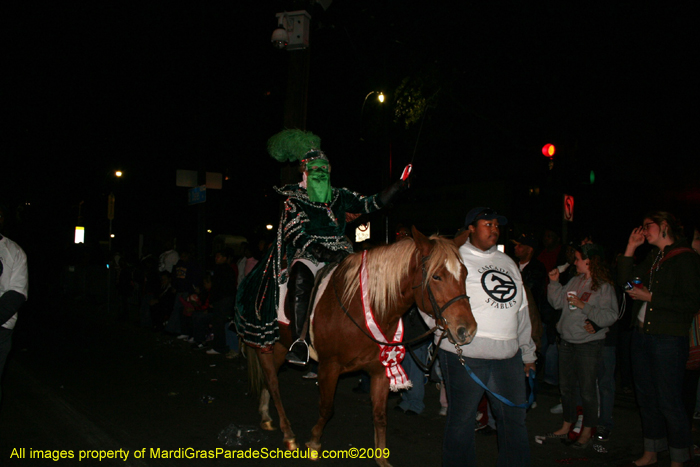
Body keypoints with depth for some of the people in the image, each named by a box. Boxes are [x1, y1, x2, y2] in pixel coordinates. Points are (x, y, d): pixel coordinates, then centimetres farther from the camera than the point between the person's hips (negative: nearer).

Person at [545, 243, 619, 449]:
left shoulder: (604, 286, -11)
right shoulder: (574, 281, 8)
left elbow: (610, 316, -20)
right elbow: (557, 302, 15)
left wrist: (583, 306, -22)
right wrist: (554, 282, 5)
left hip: (588, 343, -7)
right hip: (567, 341, 7)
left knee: (587, 389, 3)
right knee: (566, 386, 15)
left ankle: (587, 432, 18)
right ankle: (566, 427, 30)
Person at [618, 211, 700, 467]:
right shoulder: (652, 257, 13)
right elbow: (625, 281, 13)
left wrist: (650, 297, -15)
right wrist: (631, 248, 9)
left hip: (669, 339, -8)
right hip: (643, 334, 8)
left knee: (669, 402, -2)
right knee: (646, 397, 15)